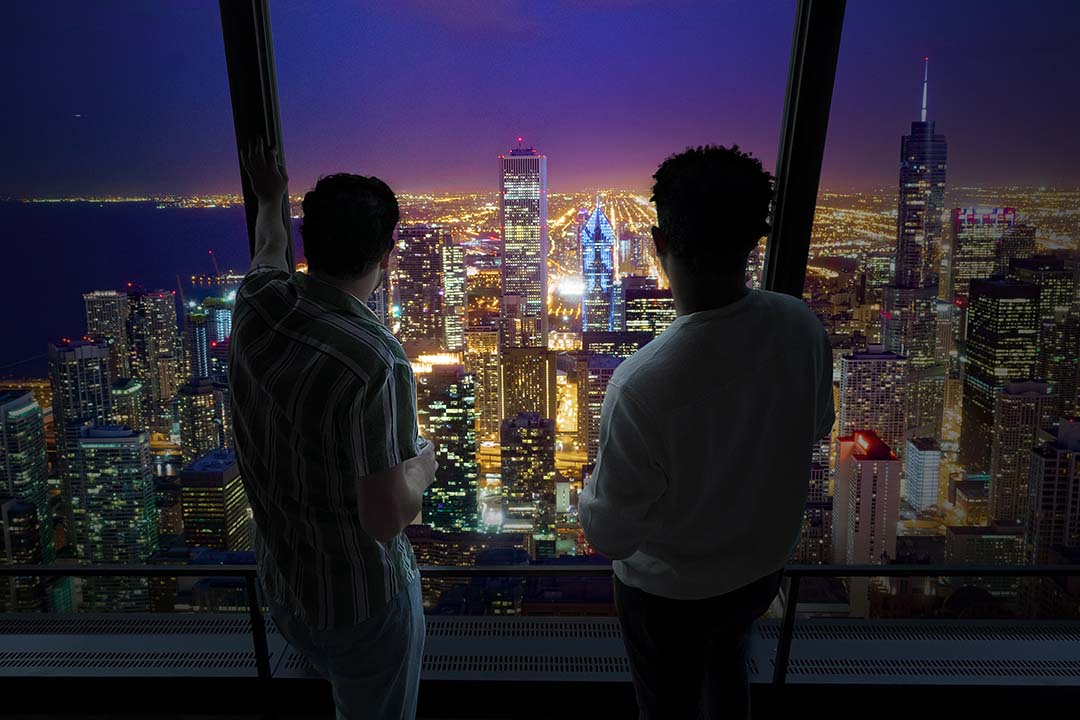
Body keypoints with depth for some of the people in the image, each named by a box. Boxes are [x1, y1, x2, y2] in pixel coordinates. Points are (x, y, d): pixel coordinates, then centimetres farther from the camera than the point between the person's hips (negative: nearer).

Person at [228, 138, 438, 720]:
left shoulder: (258, 302, -12)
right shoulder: (375, 364, -33)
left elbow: (268, 250, 13)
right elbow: (386, 517, -29)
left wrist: (269, 200, 33)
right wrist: (422, 468, -8)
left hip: (280, 583, 7)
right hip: (361, 600, -6)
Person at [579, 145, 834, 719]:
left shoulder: (643, 385, -39)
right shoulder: (803, 328, -21)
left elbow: (609, 536, -25)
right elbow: (816, 428, 0)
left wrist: (590, 491, -4)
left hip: (670, 591, -5)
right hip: (763, 564, 5)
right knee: (727, 668, 35)